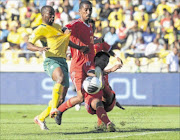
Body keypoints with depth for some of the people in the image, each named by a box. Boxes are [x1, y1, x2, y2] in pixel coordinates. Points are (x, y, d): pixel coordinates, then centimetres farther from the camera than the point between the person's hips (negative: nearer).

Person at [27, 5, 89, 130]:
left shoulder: (57, 27, 23)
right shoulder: (41, 30, -1)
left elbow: (66, 40, 38)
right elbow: (29, 45, -12)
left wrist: (80, 48, 29)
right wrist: (40, 49, -31)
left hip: (63, 62, 8)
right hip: (51, 61, -8)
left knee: (62, 97, 2)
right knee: (61, 78, -40)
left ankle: (41, 118, 16)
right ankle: (54, 107, -38)